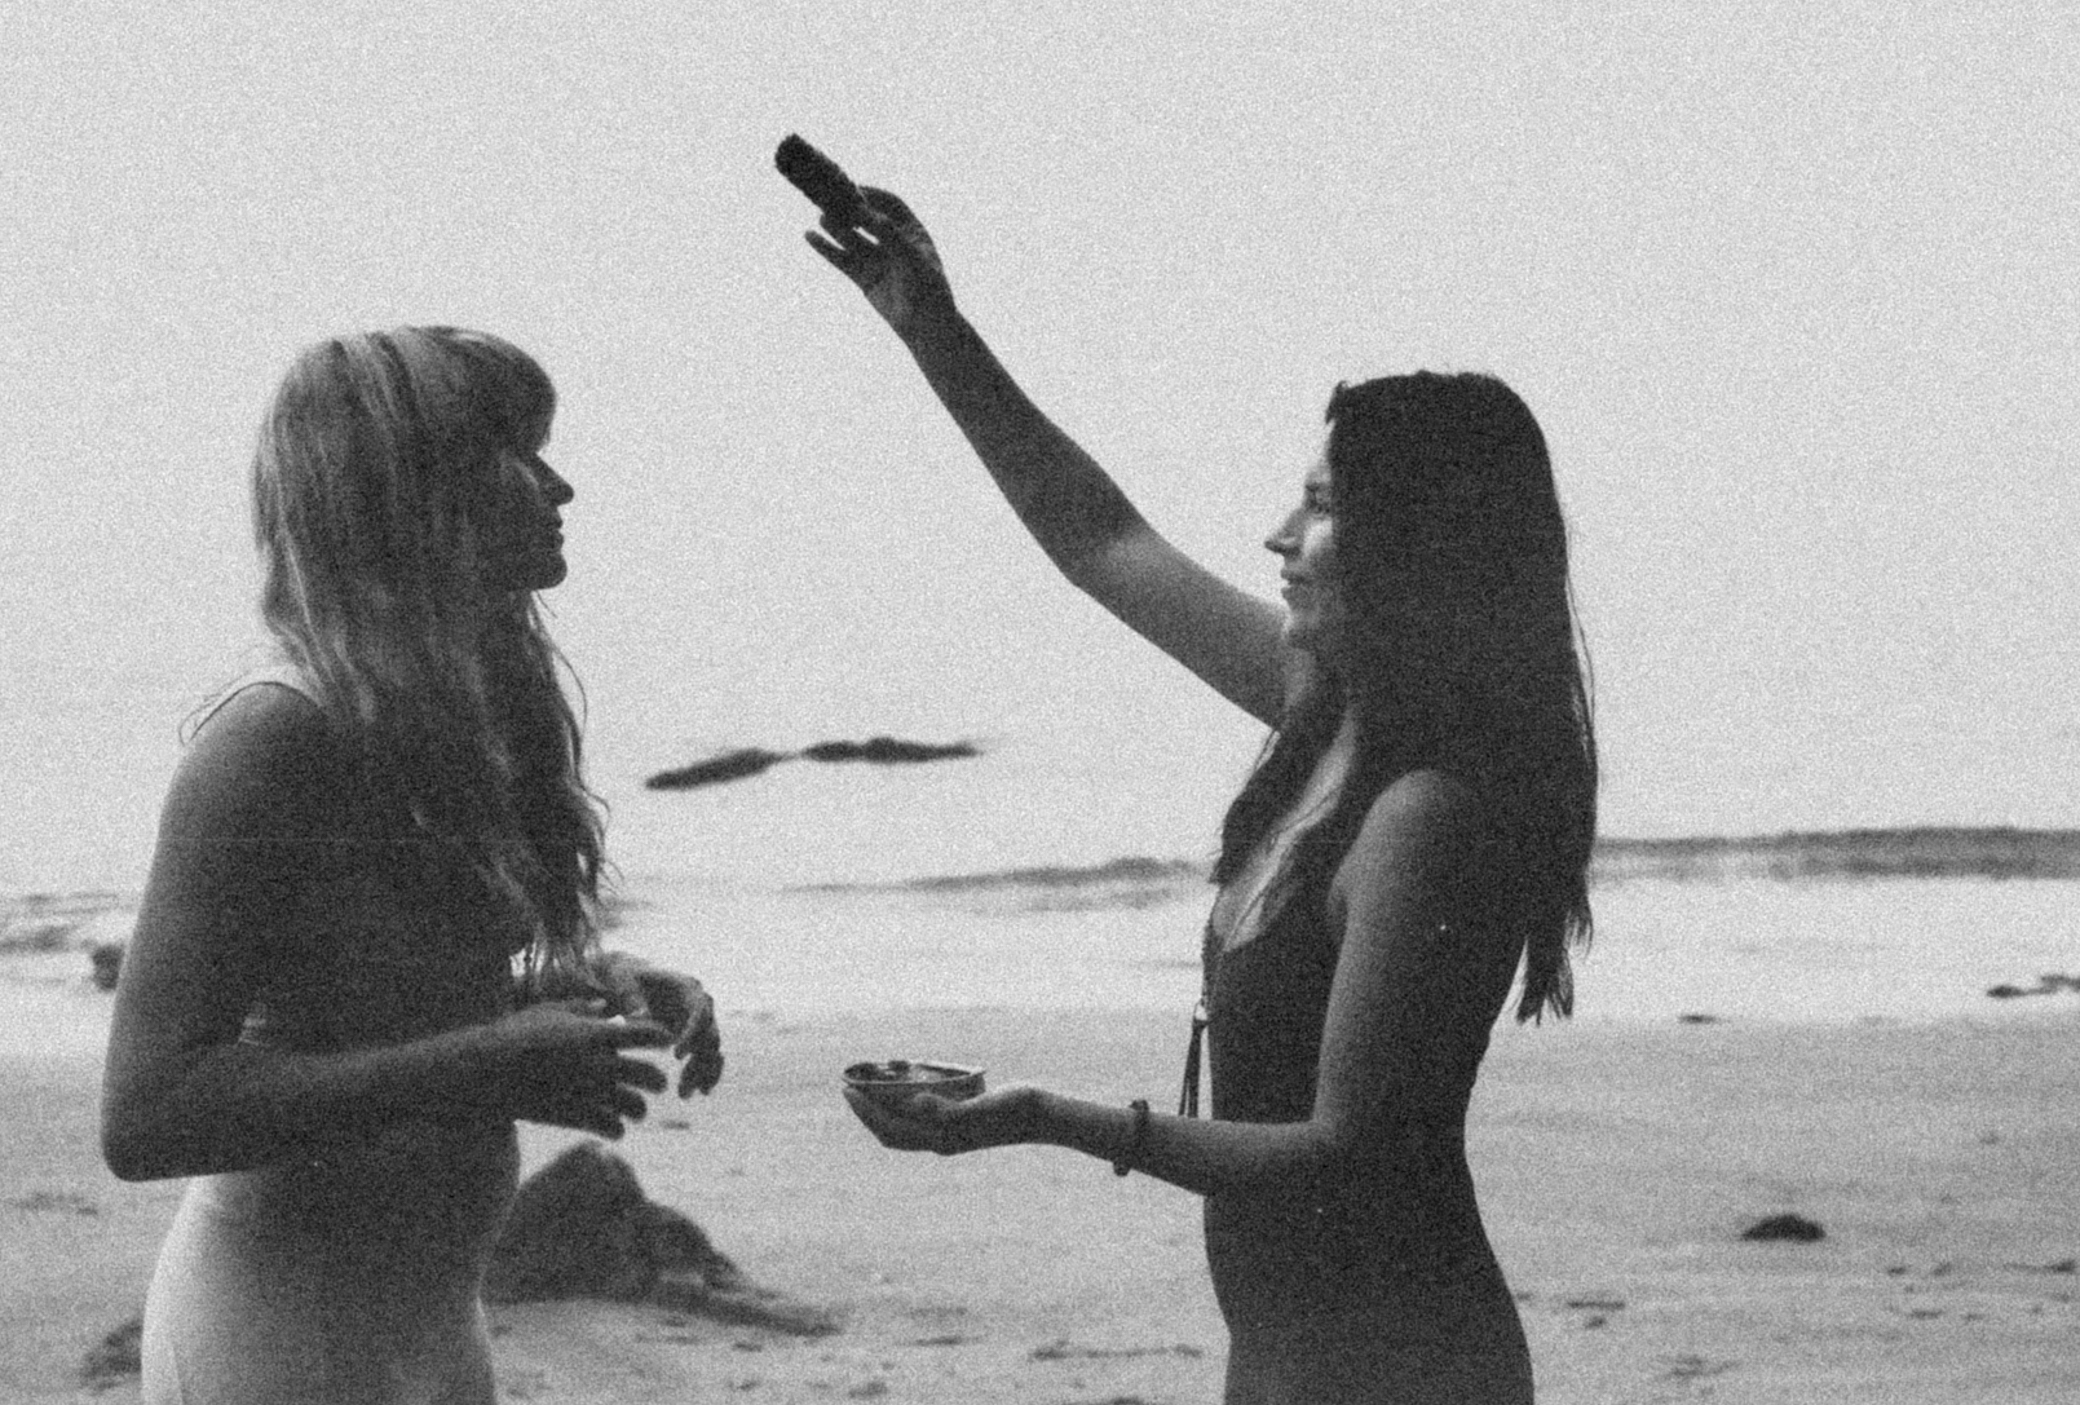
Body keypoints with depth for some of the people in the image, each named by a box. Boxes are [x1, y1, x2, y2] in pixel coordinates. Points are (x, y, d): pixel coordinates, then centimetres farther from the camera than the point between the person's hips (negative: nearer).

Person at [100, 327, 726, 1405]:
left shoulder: (458, 717, 7)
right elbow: (143, 1114, -23)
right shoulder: (275, 738, -18)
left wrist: (586, 989, 0)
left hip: (428, 1318, 8)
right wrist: (481, 1066, -25)